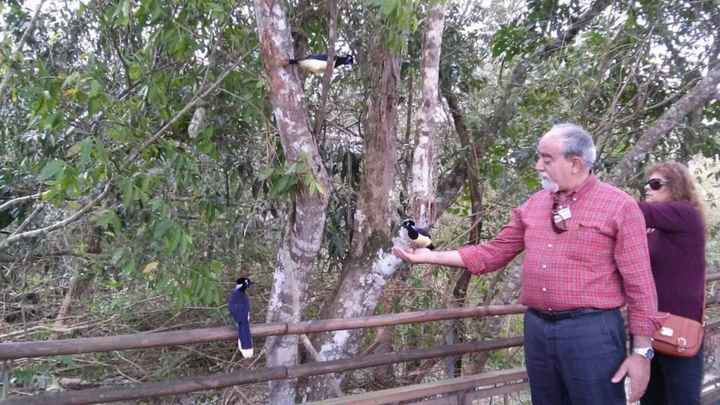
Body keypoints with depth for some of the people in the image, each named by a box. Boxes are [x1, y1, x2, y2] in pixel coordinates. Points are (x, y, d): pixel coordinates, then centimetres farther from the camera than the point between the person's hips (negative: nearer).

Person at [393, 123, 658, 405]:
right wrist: (431, 256, 9)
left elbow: (638, 283, -7)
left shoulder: (619, 206, -6)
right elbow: (494, 253, 15)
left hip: (591, 330, -5)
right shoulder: (533, 205, 10)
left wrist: (641, 351, -9)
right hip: (537, 328, 6)